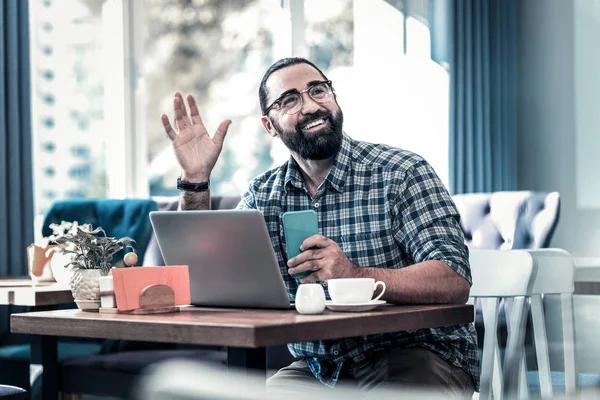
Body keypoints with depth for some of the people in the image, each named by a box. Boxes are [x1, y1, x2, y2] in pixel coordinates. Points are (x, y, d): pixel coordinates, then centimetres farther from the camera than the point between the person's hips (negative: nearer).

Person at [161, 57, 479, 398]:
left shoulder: (402, 174, -9)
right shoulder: (264, 195, 7)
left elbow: (455, 283, -20)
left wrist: (355, 276, -35)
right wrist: (195, 180, -8)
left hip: (415, 353, -4)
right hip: (317, 367, 4)